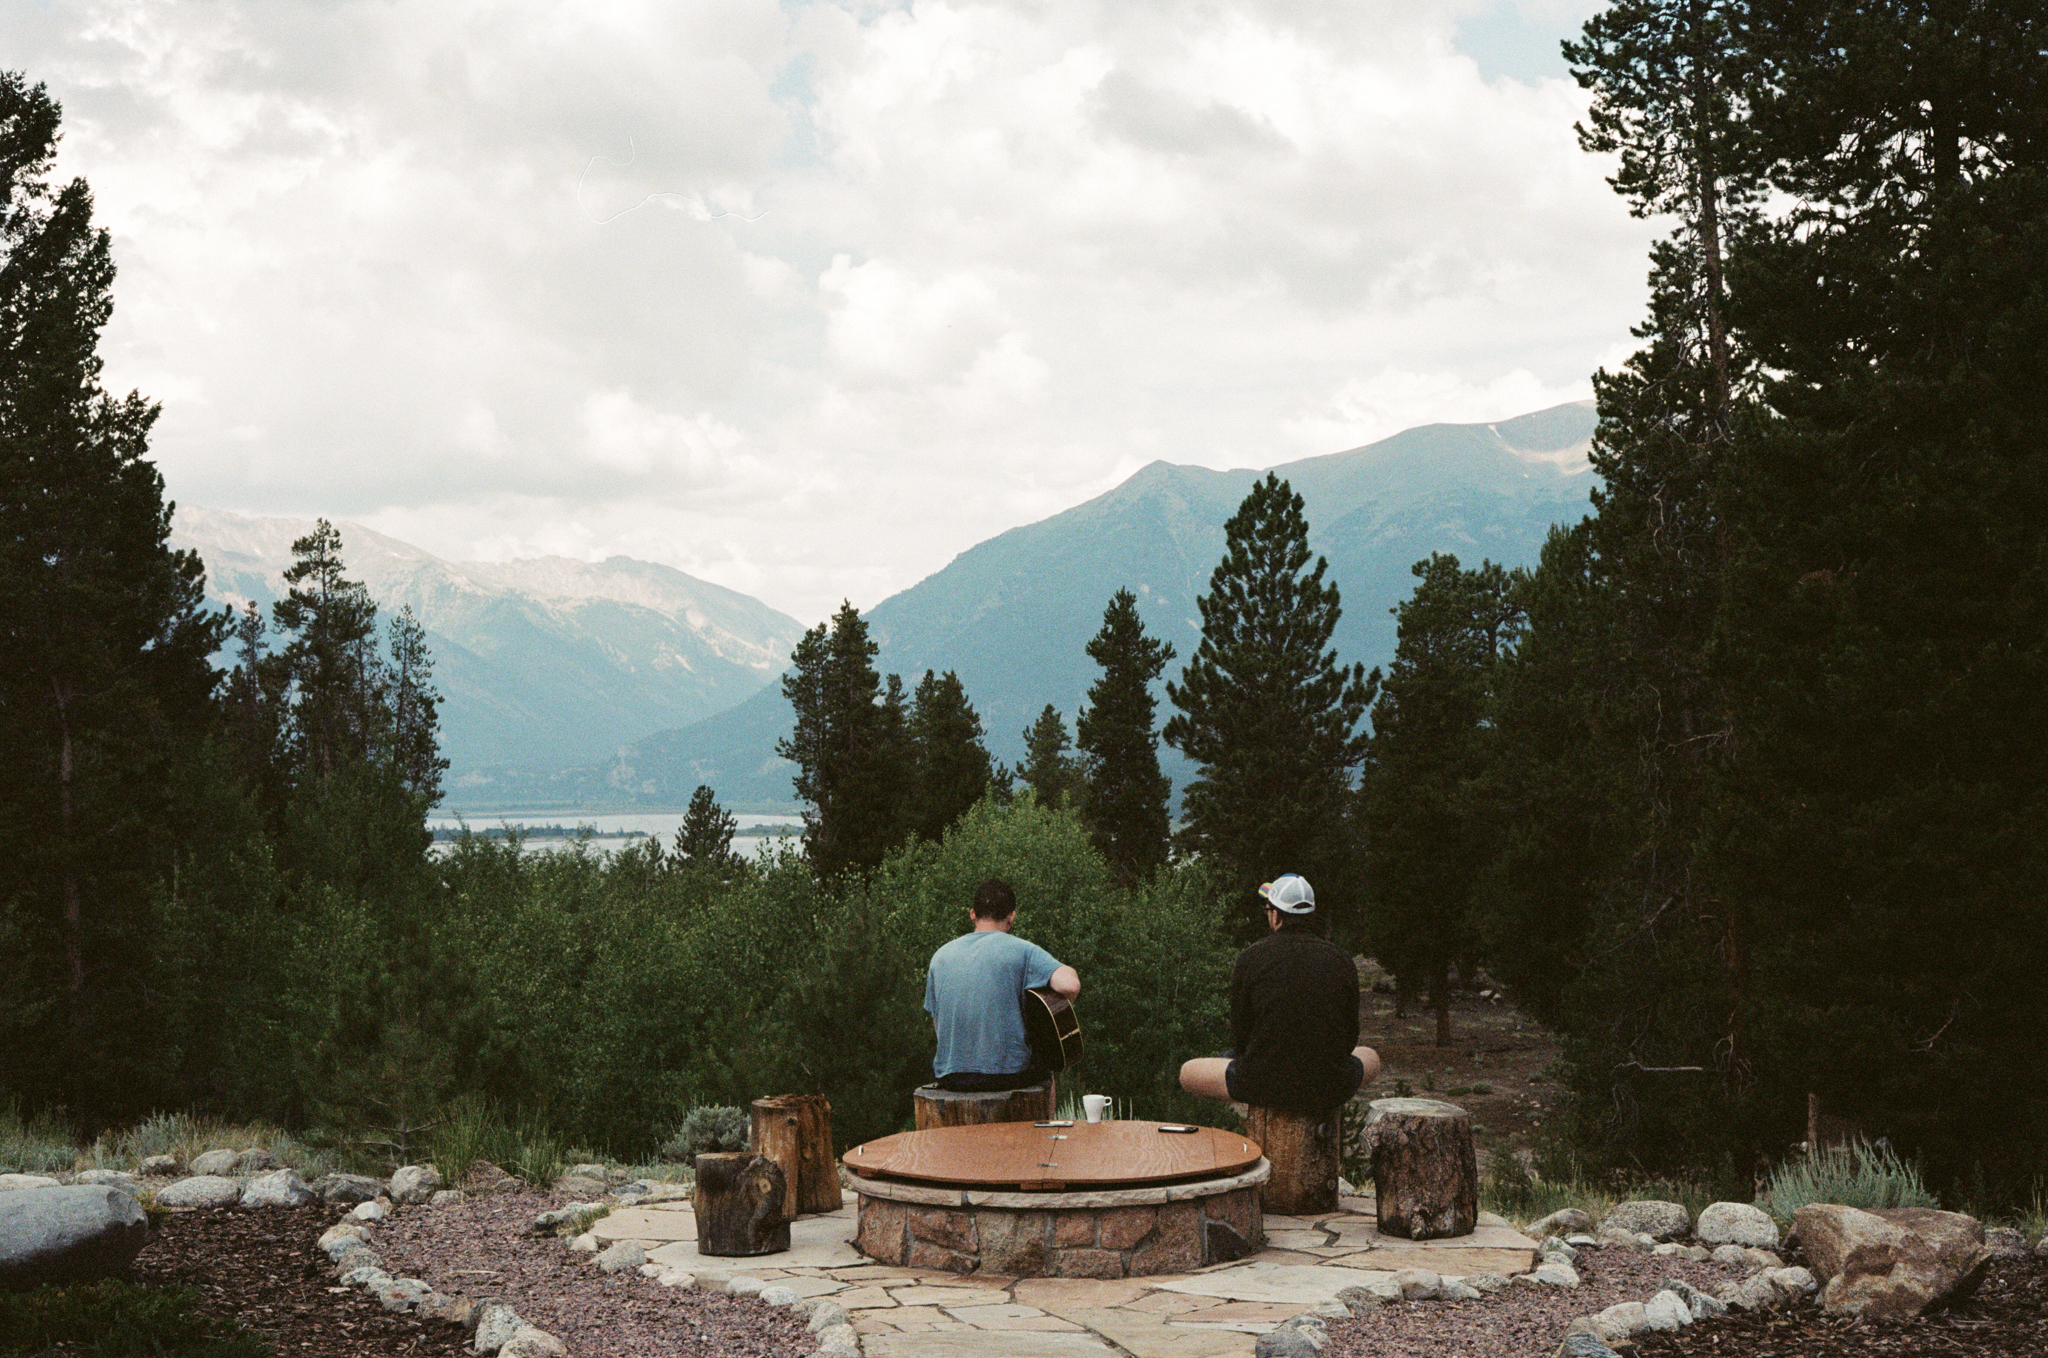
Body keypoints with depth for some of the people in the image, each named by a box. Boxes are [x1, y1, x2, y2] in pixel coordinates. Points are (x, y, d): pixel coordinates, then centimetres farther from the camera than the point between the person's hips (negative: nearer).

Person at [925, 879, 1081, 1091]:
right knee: (1044, 1073, 32)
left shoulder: (940, 956, 6)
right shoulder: (1021, 950, -7)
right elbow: (1070, 985, -20)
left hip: (950, 1077, 3)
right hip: (1008, 1073, -3)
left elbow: (938, 1026, 11)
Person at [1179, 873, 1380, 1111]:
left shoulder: (1250, 959, -5)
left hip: (1267, 1087, -3)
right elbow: (1350, 1038, 10)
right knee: (1370, 1057, 37)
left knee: (1188, 1073, 21)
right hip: (1331, 1093, 3)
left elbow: (1240, 1038, 1)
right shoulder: (1340, 959, 2)